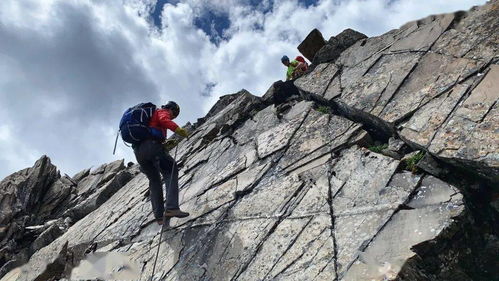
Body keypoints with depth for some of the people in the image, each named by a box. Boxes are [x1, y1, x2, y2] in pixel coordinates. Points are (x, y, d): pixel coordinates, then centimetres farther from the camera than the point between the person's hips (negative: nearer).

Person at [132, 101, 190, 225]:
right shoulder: (162, 112, 12)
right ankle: (171, 208, -24)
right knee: (171, 172, -7)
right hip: (151, 146, -8)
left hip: (138, 150, 8)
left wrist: (166, 144, 30)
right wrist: (179, 130, -20)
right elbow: (164, 120, -13)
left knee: (154, 181, 12)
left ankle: (159, 216, 4)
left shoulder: (150, 115, 38)